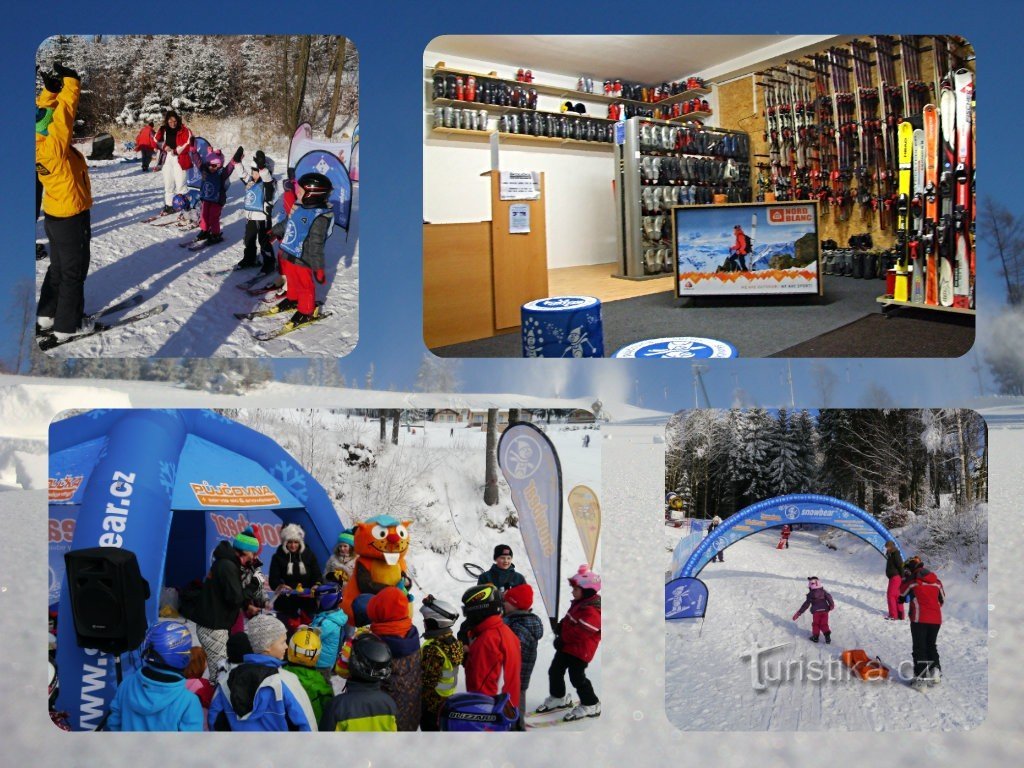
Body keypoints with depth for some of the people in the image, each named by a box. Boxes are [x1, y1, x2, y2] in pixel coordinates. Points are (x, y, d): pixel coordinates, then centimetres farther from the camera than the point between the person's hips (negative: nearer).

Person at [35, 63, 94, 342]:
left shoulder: (40, 144, -6)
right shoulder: (55, 145, -27)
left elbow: (44, 110, 7)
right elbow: (66, 109, -25)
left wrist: (50, 88, -3)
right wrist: (70, 79, -15)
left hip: (53, 214, 8)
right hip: (72, 217, -8)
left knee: (58, 266, 22)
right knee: (73, 271, 4)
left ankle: (46, 316, 31)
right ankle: (68, 325, 12)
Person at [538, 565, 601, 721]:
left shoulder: (592, 610, -26)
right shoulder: (579, 603, 7)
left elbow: (579, 632, -28)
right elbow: (569, 619, 21)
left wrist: (563, 638, -17)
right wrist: (561, 626, 3)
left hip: (581, 649, -10)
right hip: (567, 645, 10)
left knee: (577, 676, -5)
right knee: (555, 670, 16)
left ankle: (591, 705, 11)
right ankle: (558, 697, 35)